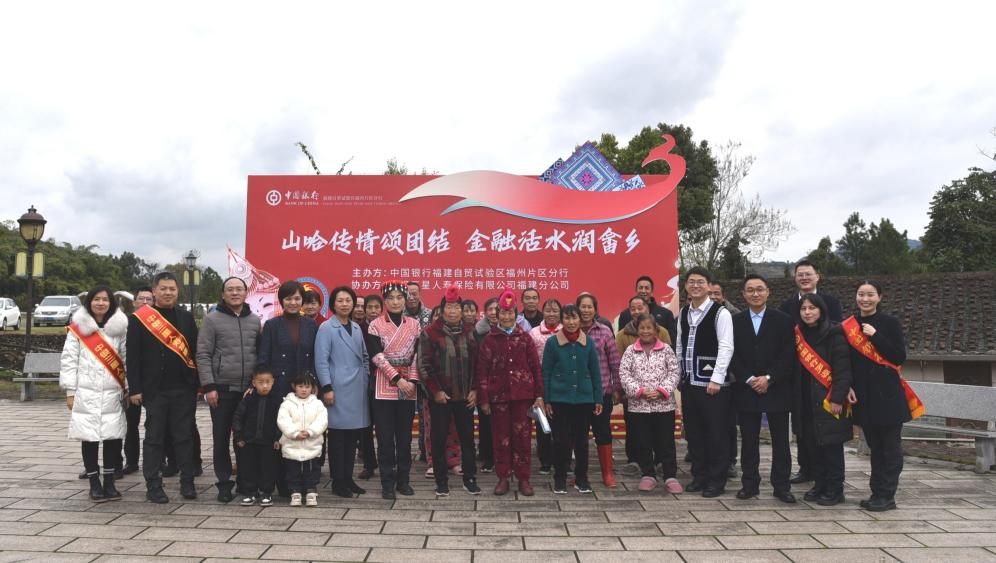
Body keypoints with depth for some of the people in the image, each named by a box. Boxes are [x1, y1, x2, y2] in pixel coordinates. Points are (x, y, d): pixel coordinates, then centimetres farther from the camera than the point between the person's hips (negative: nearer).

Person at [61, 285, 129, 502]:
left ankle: (109, 482, 14)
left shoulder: (119, 327, 6)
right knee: (89, 437, 2)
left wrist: (129, 388, 4)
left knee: (113, 437, 2)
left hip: (112, 393, 1)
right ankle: (94, 484, 13)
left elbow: (127, 358, 7)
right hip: (86, 393, -1)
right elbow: (68, 360, 1)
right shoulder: (78, 328, 2)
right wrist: (70, 391, -3)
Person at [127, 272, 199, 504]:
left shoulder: (186, 318, 10)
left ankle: (187, 483, 15)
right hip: (154, 389, -2)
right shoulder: (139, 319, 0)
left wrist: (197, 383, 4)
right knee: (154, 438, 6)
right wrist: (134, 389, -7)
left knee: (184, 436, 7)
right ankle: (153, 485, 14)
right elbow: (133, 357, -2)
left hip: (184, 388, 2)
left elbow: (195, 352, 10)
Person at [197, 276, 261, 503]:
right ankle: (224, 483, 15)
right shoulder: (212, 319, -1)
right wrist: (209, 386, -10)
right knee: (221, 439, 4)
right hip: (222, 389, -2)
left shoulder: (255, 320, 10)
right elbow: (203, 355, -4)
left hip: (249, 389, 3)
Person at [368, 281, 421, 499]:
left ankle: (403, 480, 19)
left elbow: (417, 356, 5)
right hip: (385, 387, -2)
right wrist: (397, 379, -14)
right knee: (385, 437, 1)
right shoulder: (376, 324, 0)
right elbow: (377, 356, -8)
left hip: (408, 388, 2)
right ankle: (387, 483, 10)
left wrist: (413, 381, -8)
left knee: (405, 436, 8)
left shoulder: (414, 324, 8)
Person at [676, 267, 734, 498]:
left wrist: (716, 379, -17)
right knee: (693, 432, 12)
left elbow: (726, 348, -12)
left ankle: (717, 481, 13)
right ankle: (699, 476, 24)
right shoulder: (683, 313, 11)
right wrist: (678, 376, 11)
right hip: (689, 381, 6)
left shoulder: (720, 313, -8)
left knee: (716, 433, 2)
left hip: (712, 382, -6)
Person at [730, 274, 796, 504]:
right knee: (749, 441, 6)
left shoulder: (783, 320, 2)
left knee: (780, 441, 5)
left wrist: (769, 378, -13)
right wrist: (749, 380, -10)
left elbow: (788, 355, -4)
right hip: (746, 389, 1)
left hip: (777, 389, -1)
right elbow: (733, 356, 2)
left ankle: (781, 486, 14)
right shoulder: (735, 321, 6)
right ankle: (749, 484, 15)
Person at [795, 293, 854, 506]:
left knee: (832, 444, 0)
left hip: (829, 398, -6)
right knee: (812, 444, 9)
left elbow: (842, 367, -14)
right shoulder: (800, 334, 10)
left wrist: (838, 398, -18)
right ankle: (819, 485, 21)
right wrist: (799, 397, 8)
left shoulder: (834, 333, -9)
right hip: (807, 398, 6)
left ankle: (835, 490, 10)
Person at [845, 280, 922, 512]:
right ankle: (877, 493, 19)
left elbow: (900, 357, -10)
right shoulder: (849, 325, 6)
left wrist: (875, 335, -17)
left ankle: (887, 496, 8)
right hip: (863, 395, 4)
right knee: (875, 447, 12)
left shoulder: (890, 323, -3)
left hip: (887, 395, -4)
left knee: (890, 447, 3)